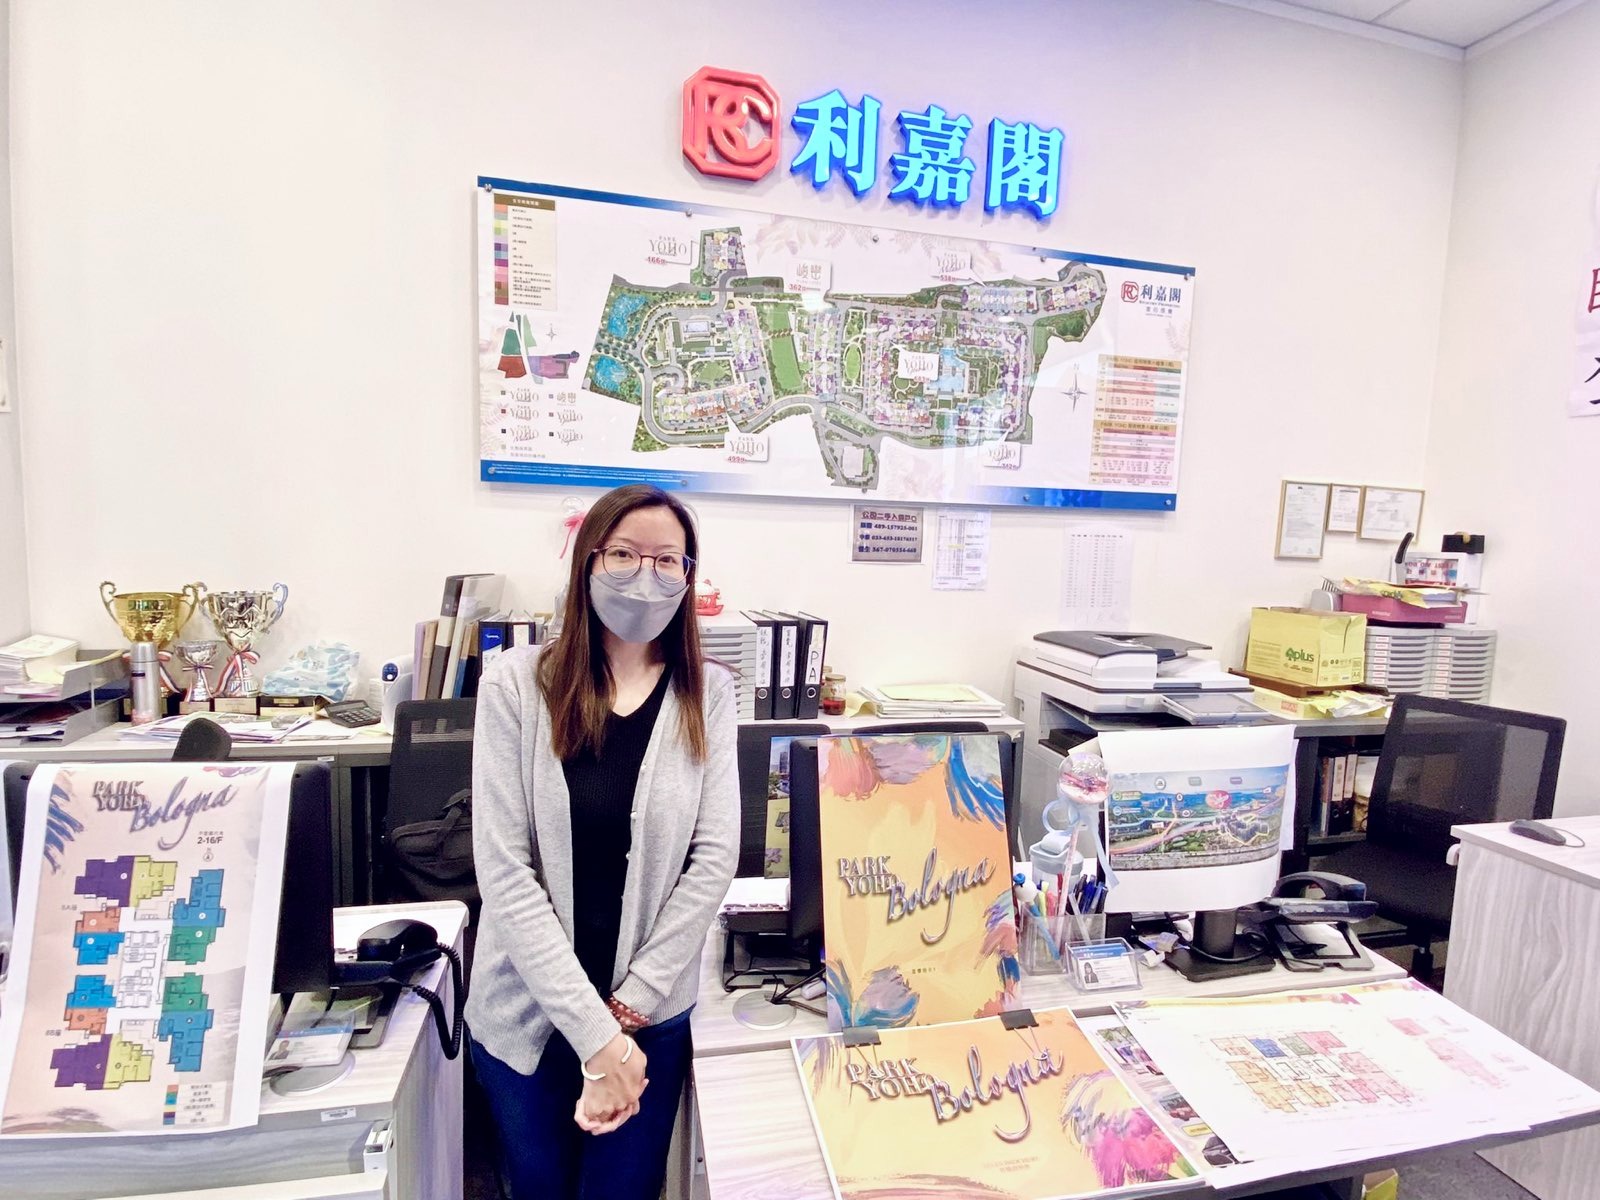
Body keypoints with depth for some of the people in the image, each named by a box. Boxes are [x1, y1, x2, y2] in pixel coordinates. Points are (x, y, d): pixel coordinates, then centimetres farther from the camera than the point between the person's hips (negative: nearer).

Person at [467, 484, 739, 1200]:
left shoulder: (708, 695, -6)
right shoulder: (517, 685, -12)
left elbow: (714, 859, -8)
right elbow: (504, 873, -15)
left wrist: (629, 1008, -12)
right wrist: (596, 1038, -17)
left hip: (651, 1015, 1)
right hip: (526, 1012, 0)